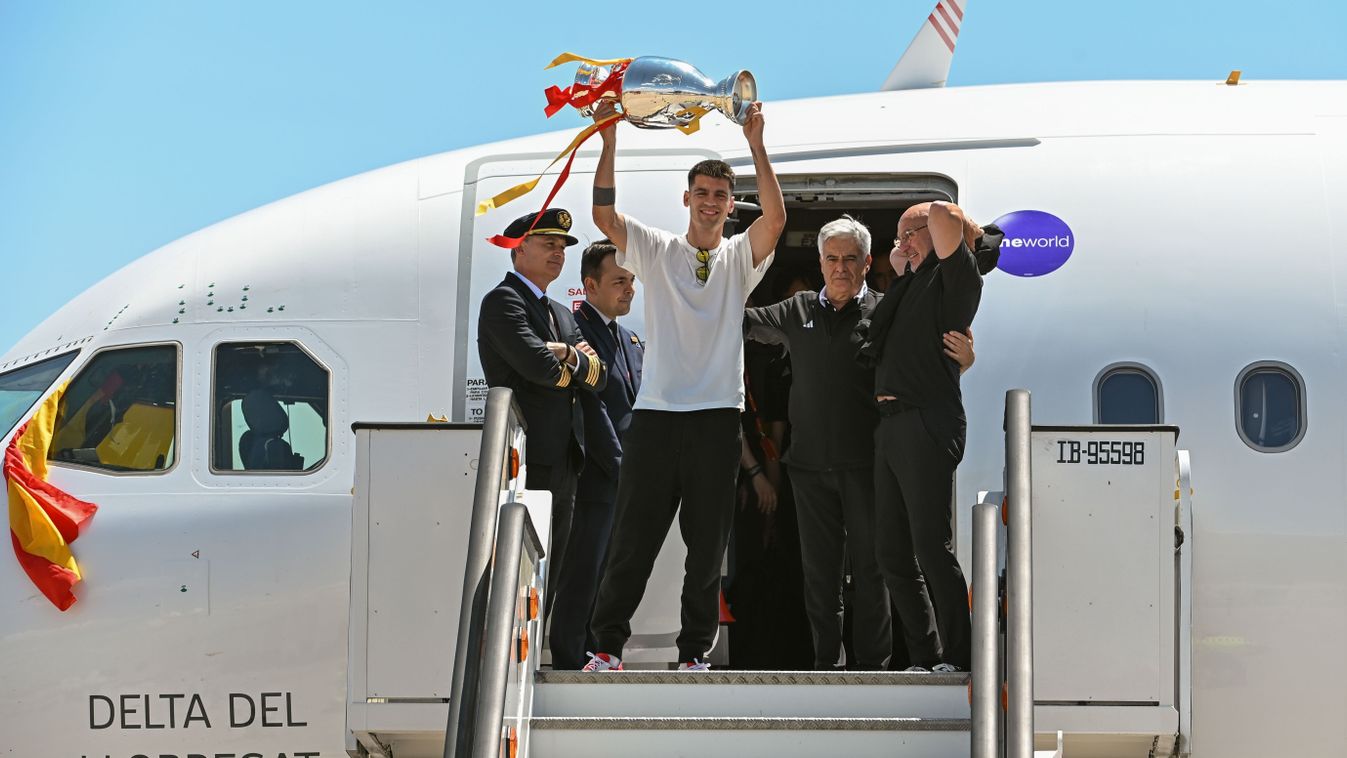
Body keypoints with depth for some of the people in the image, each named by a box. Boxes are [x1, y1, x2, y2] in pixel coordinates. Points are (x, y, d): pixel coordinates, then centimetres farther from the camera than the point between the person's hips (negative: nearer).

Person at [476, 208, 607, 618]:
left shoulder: (561, 315, 23)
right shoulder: (503, 301, -4)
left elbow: (599, 377, 12)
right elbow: (538, 365, -19)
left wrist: (567, 355, -8)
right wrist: (578, 361, 1)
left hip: (563, 462, 9)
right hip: (528, 461, -9)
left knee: (549, 575, 9)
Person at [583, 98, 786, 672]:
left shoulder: (739, 258, 9)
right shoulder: (656, 250, 9)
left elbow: (776, 218, -9)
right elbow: (604, 215, -4)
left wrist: (756, 144, -14)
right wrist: (609, 139, -11)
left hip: (716, 415, 1)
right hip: (655, 412, -1)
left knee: (708, 543, 4)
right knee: (633, 537, 0)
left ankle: (694, 651, 10)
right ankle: (608, 644, 6)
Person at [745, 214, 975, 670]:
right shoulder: (798, 312, 12)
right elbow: (745, 322, 23)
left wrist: (963, 358, -27)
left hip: (865, 462, -4)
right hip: (810, 462, 4)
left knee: (869, 566, 0)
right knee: (819, 567, 8)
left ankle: (872, 663, 6)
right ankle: (827, 662, 15)